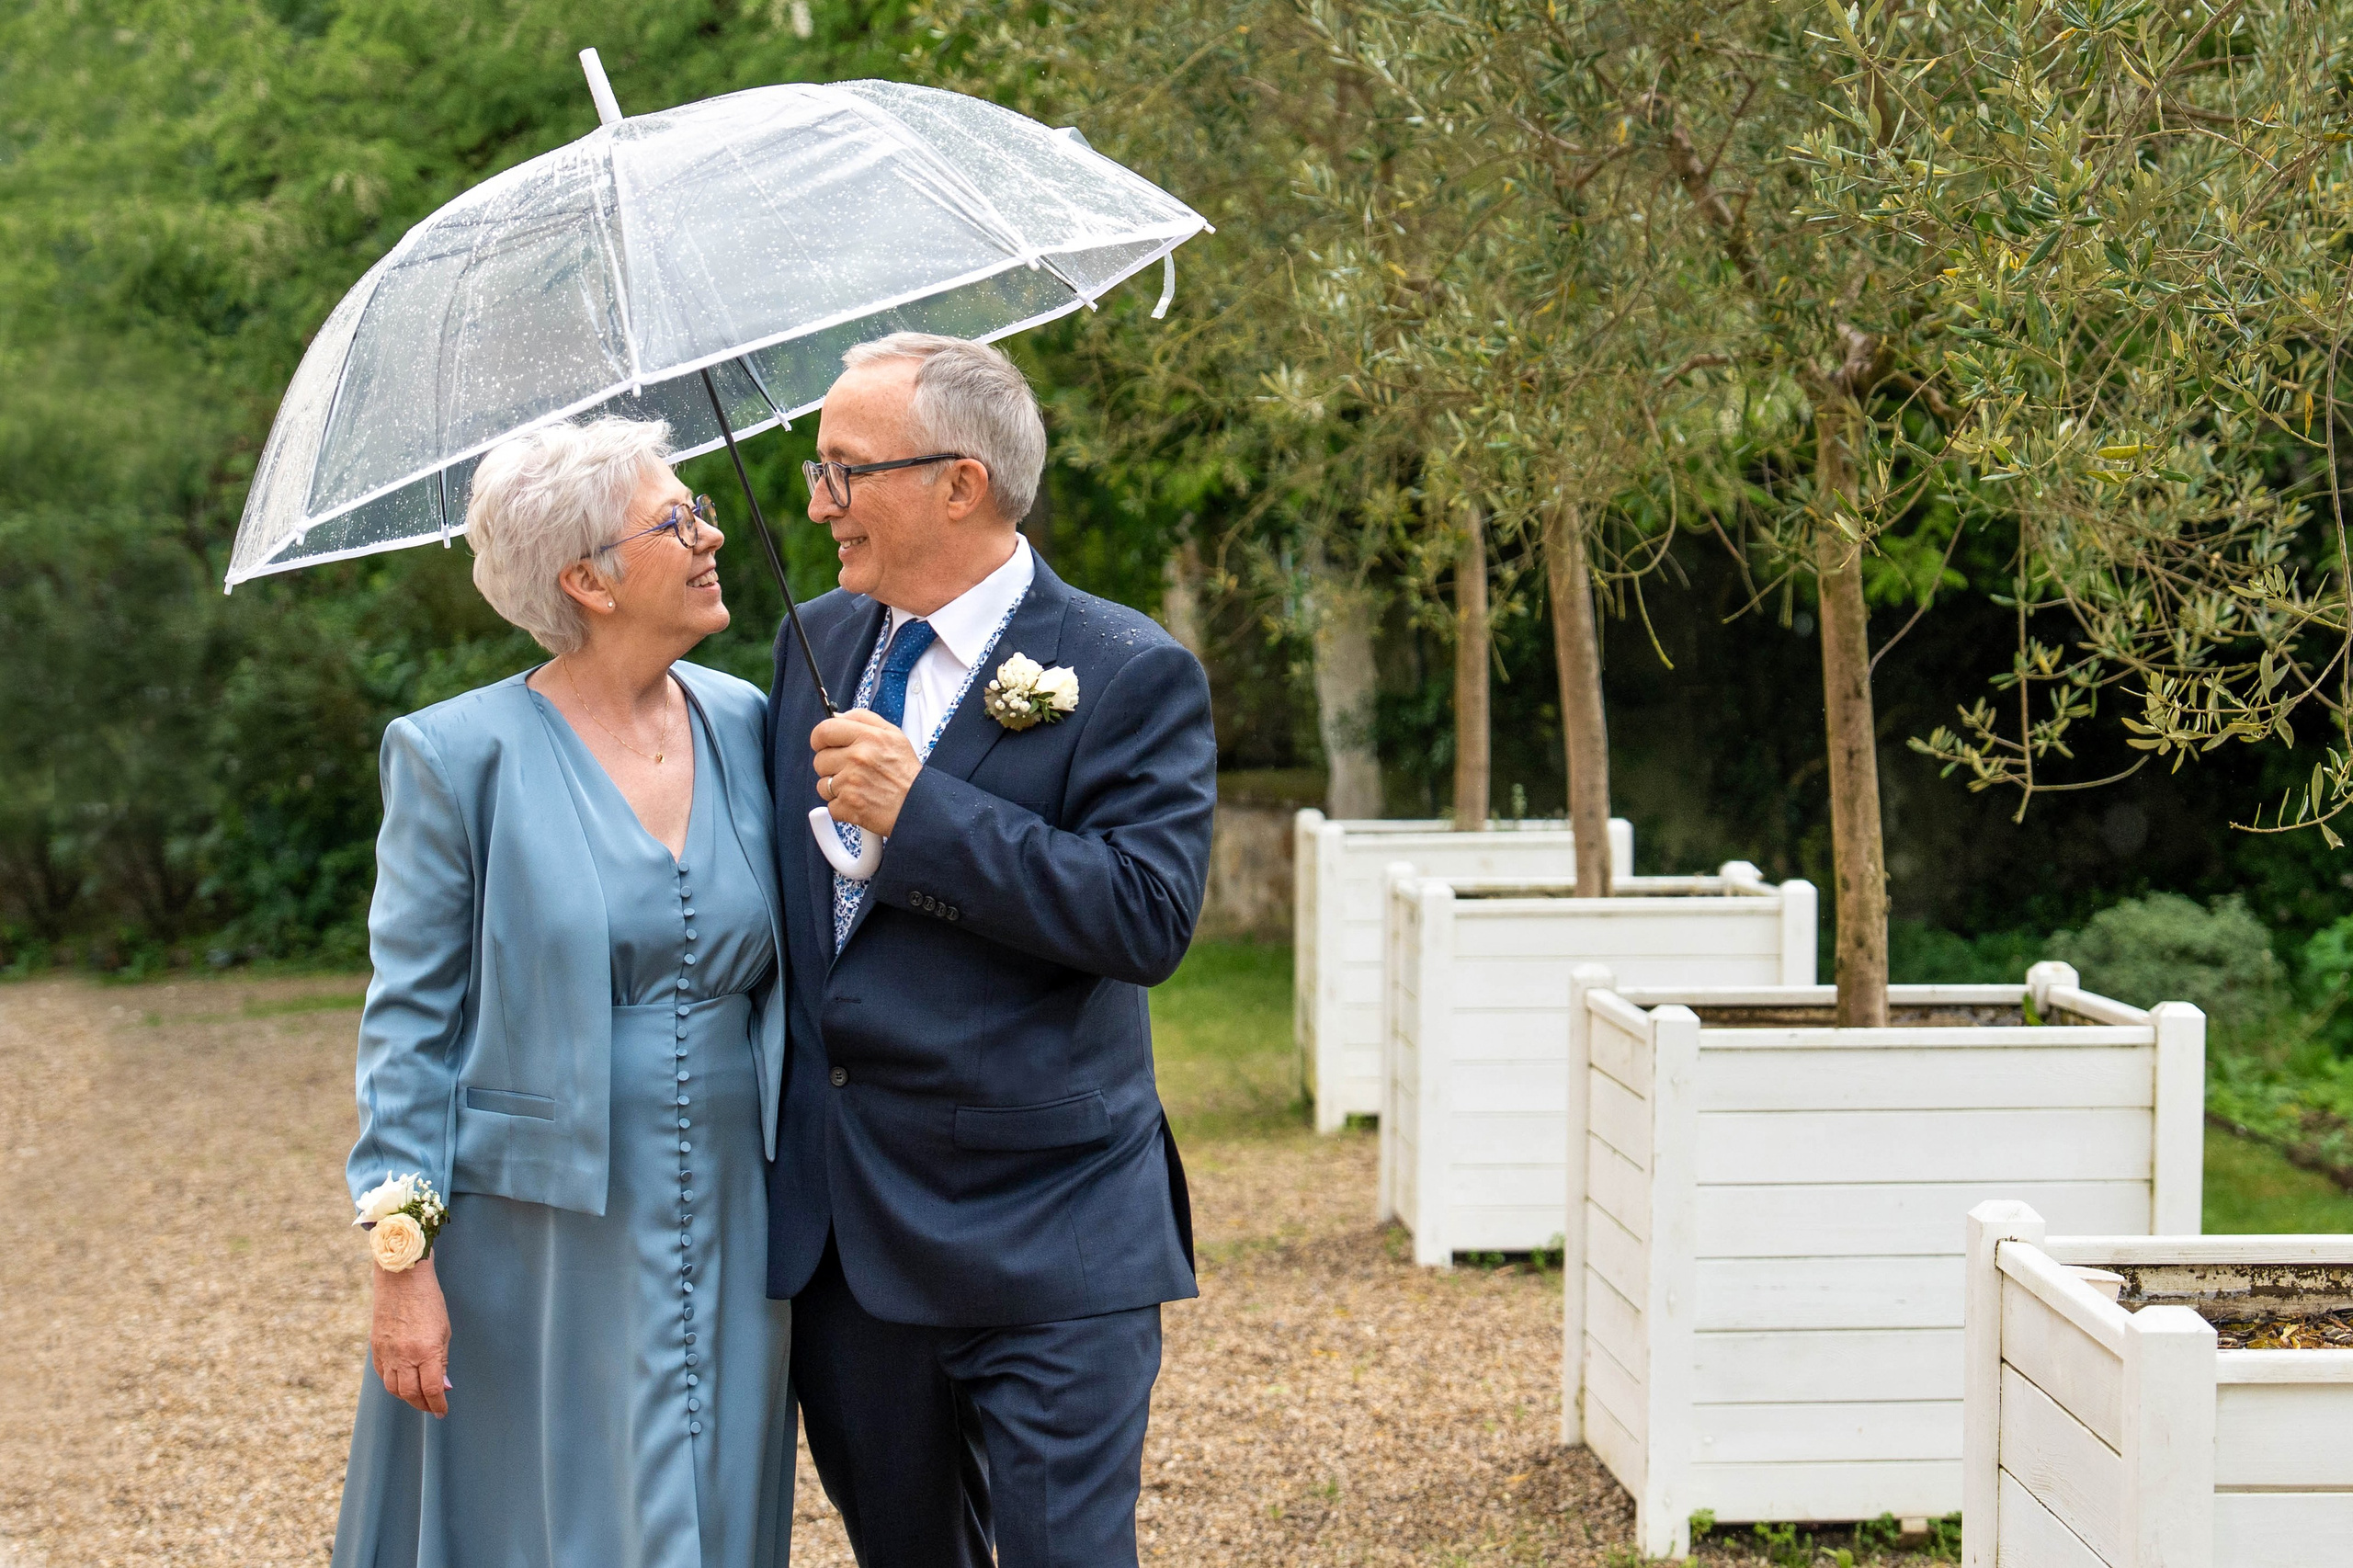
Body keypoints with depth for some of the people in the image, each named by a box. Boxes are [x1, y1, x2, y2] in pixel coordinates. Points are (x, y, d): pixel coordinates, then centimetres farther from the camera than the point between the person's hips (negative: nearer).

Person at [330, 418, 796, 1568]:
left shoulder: (743, 725, 5)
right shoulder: (457, 755, -7)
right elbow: (408, 1024, -6)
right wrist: (403, 1265, -10)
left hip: (729, 1241, 4)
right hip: (536, 1247, -4)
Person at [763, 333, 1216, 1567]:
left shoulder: (1130, 676, -9)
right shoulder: (816, 643, 11)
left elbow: (1149, 917, -21)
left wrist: (920, 811, -22)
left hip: (1040, 1237, -6)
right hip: (841, 1234, 6)